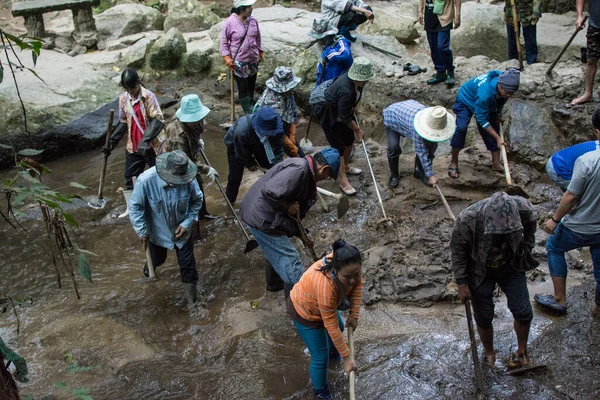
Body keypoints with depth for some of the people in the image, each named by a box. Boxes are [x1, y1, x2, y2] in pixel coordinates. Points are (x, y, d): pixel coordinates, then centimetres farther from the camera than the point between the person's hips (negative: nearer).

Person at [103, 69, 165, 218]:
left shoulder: (148, 96, -16)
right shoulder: (123, 99, 3)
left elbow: (158, 120, -22)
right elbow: (123, 123, 12)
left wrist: (145, 140, -32)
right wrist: (111, 143, 9)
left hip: (152, 144, -5)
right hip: (133, 146, 6)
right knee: (130, 176, 11)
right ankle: (130, 208, 25)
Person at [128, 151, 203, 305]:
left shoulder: (188, 180, -29)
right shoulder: (146, 180, -34)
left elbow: (197, 201, -8)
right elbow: (135, 207, -19)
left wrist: (187, 223, -16)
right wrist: (143, 232, -13)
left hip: (181, 230, 0)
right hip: (157, 231, 0)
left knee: (187, 264, 9)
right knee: (157, 259, 27)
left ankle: (191, 297, 31)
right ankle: (150, 263, 65)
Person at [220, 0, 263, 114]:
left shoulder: (253, 20, -2)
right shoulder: (229, 23, -16)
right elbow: (224, 42, -9)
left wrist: (260, 52, 17)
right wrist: (227, 57, -16)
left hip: (253, 60, 5)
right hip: (239, 63, -5)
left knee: (251, 85, 18)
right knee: (243, 88, -1)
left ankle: (251, 107, 36)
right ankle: (248, 113, 9)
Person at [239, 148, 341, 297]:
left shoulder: (306, 172, 11)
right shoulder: (298, 169, -23)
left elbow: (299, 203, 21)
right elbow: (269, 192, -34)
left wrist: (299, 232, 24)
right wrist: (287, 207, -18)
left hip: (257, 211, 11)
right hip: (261, 217, -11)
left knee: (277, 251, 32)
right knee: (290, 262, -4)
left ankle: (274, 283, 55)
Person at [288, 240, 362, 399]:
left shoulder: (350, 265, -29)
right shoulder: (326, 285, -46)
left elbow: (357, 284, -7)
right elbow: (331, 326, -34)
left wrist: (354, 314, -10)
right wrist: (346, 356, -26)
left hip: (322, 304, 7)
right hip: (305, 312, -7)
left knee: (340, 327, 32)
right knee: (321, 358, 5)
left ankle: (332, 351, 65)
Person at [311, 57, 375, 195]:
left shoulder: (355, 81, -15)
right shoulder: (346, 90, -39)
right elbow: (345, 117, -28)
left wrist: (353, 110, 16)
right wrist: (358, 130, -16)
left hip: (341, 109, 9)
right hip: (328, 115, -8)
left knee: (349, 139, 18)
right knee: (338, 146, -4)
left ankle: (345, 166, 42)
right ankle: (343, 181, 5)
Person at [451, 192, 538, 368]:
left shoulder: (523, 208, -29)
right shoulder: (466, 220, -36)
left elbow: (530, 229, -2)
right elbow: (458, 250, -17)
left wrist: (525, 253, 0)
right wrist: (462, 284, -12)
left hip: (511, 268, 2)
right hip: (480, 273, -2)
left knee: (523, 312, 2)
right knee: (484, 318, 6)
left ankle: (521, 352, 31)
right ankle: (489, 354, 36)